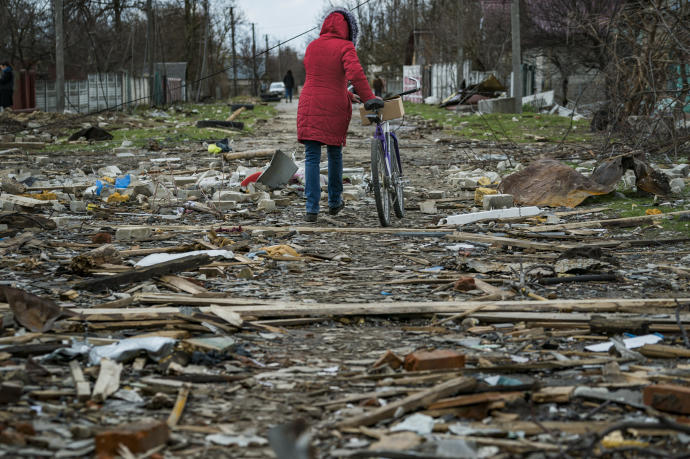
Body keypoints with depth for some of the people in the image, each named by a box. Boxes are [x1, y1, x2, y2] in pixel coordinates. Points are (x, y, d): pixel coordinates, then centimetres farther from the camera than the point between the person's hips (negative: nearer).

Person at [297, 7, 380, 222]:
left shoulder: (312, 47, 10)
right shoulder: (345, 48, -7)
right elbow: (356, 74, -22)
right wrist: (369, 98, -14)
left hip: (310, 106, 3)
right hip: (335, 108, -2)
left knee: (312, 157, 0)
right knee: (335, 152, 17)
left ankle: (312, 209, -9)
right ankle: (334, 202, 29)